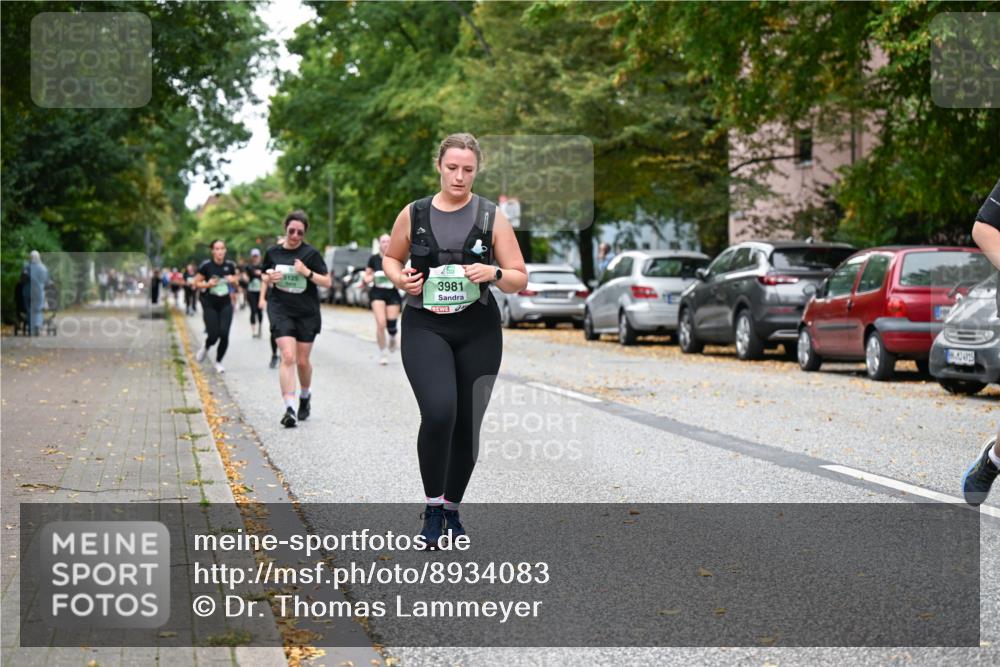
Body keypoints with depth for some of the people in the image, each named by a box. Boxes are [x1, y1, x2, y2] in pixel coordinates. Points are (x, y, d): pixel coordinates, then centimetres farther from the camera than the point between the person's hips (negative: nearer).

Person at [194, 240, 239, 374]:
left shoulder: (229, 265, -2)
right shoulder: (206, 266, -9)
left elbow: (236, 278, 14)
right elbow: (196, 283, -1)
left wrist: (233, 279, -9)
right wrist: (208, 284, -19)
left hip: (225, 304, 2)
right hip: (210, 305, -2)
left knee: (224, 334, -9)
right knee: (213, 335, -8)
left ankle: (218, 362, 12)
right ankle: (206, 347, 31)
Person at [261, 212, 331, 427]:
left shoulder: (311, 254, -5)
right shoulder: (273, 252, 3)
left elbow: (327, 281, -4)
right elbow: (266, 278, 17)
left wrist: (307, 272, -20)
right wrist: (269, 278, -6)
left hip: (307, 312, 0)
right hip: (280, 310, 0)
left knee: (302, 361, 9)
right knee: (288, 357, -16)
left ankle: (305, 397, 38)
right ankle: (289, 408, -21)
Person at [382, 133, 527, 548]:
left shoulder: (492, 217, 1)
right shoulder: (414, 214, 3)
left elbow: (520, 280, 2)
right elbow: (390, 258, 19)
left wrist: (493, 273, -19)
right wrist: (399, 278, -4)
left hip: (478, 330, 1)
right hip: (425, 327, -1)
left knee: (467, 423, 6)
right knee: (438, 413, -22)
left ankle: (452, 507, 27)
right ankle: (432, 506, -4)